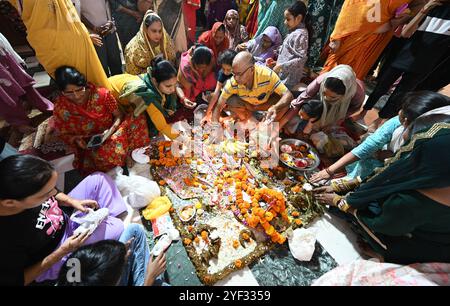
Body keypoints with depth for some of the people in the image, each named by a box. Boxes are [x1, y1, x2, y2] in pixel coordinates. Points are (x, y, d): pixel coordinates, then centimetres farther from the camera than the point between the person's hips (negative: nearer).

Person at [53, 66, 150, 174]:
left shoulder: (101, 93, -13)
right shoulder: (60, 108, -9)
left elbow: (118, 115, -6)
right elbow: (63, 134, 5)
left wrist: (110, 131, -23)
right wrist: (76, 140, -17)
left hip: (112, 133, 1)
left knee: (139, 120, -24)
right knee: (102, 155, -39)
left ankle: (126, 152, -9)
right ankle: (126, 154, -5)